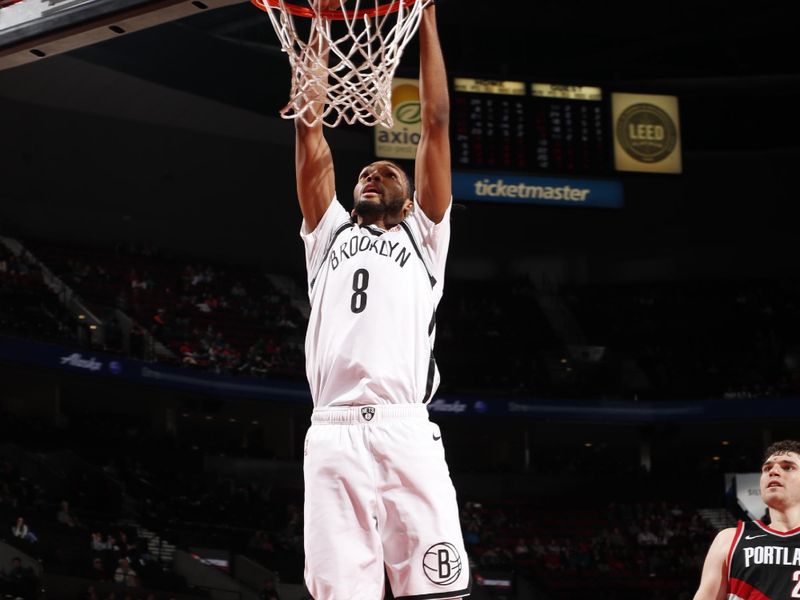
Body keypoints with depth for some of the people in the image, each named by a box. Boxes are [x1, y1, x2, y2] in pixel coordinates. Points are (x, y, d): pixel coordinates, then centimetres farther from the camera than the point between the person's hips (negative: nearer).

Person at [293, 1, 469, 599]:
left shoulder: (422, 236, 24)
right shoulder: (330, 233, 29)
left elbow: (436, 123, 19)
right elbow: (308, 125, 25)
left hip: (406, 433, -2)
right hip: (332, 436, 2)